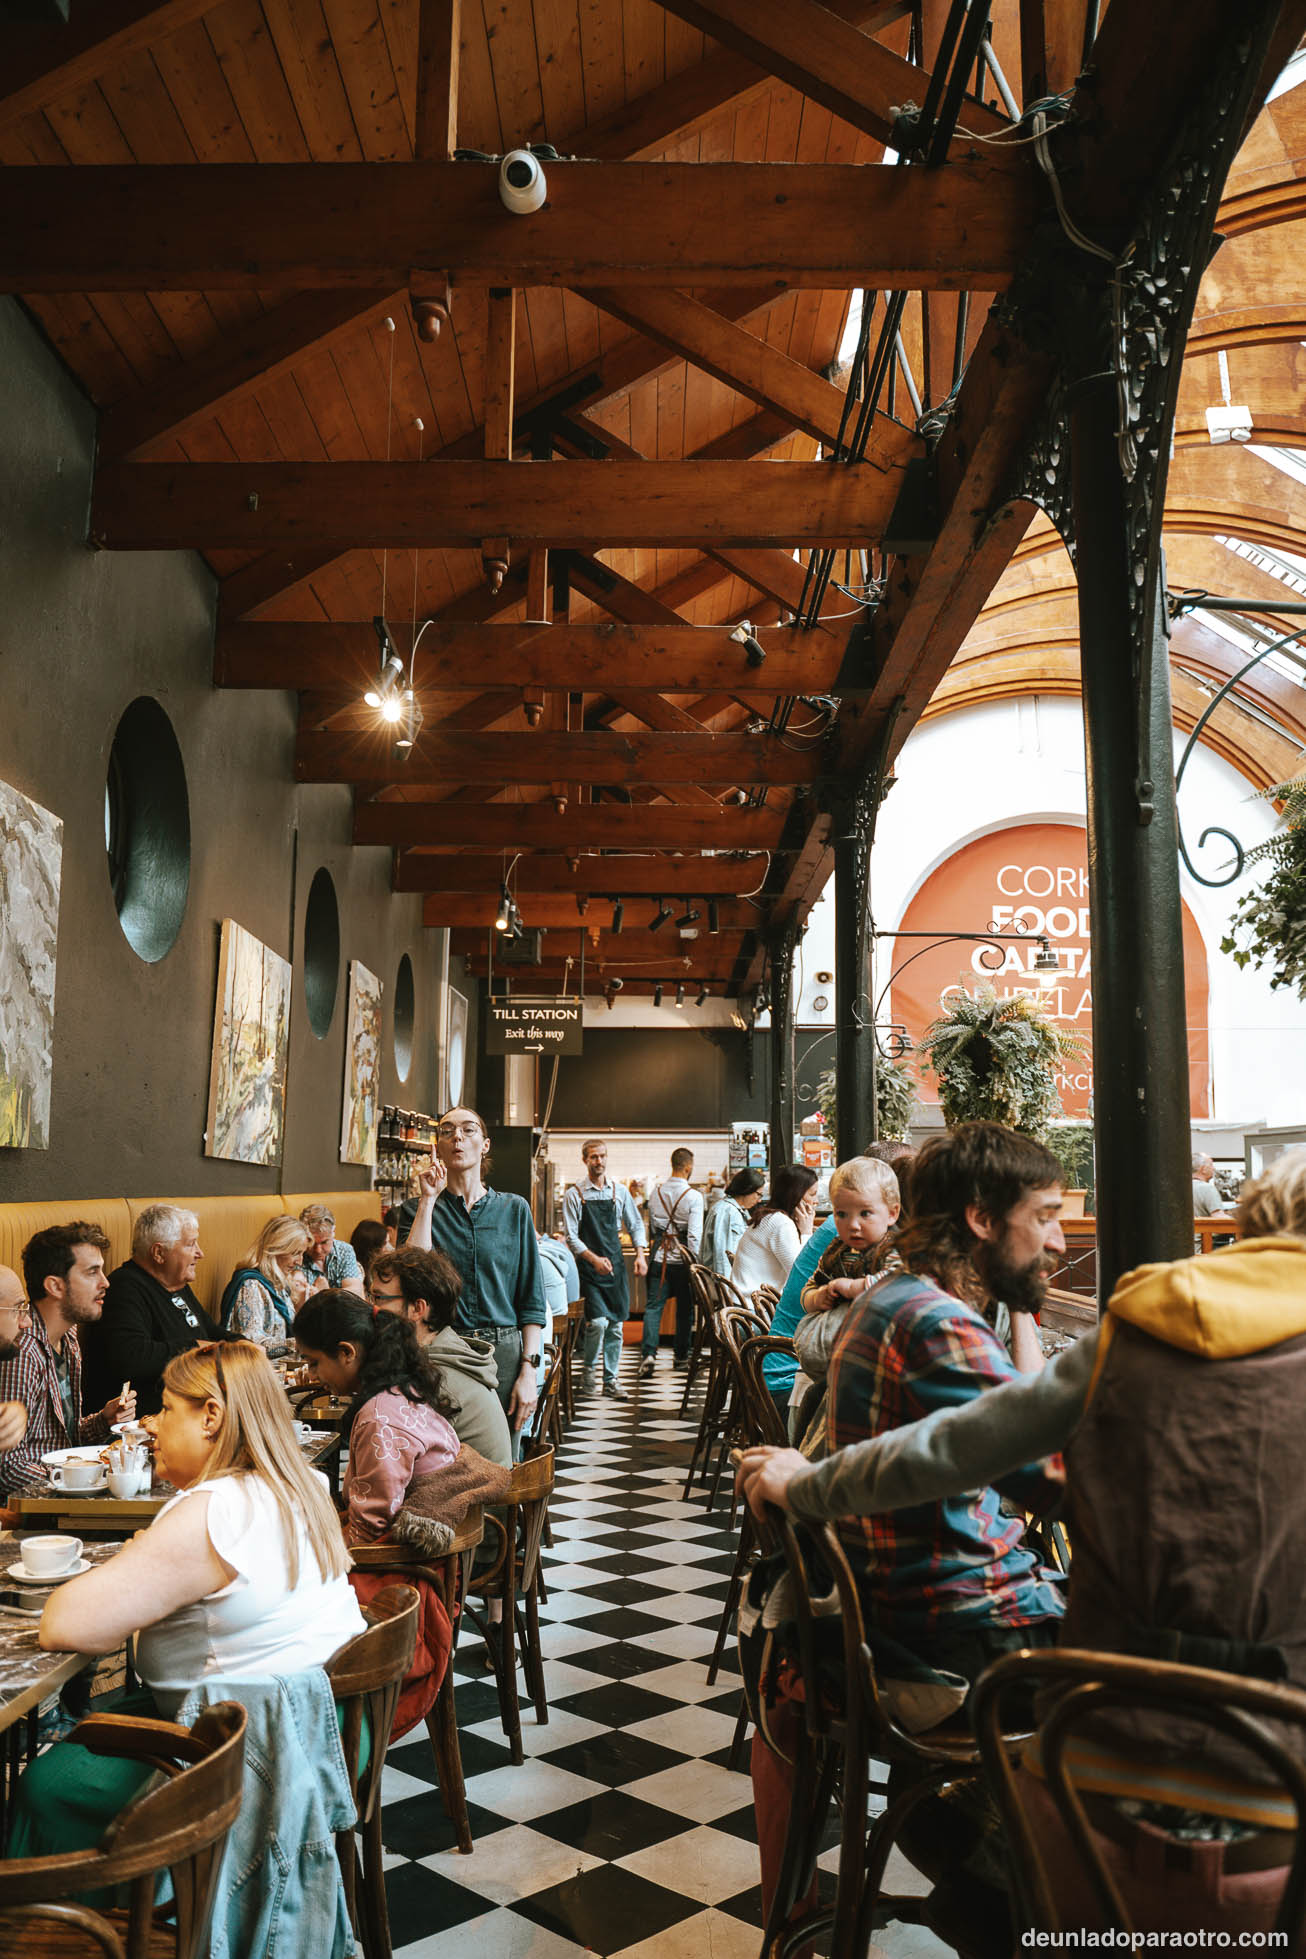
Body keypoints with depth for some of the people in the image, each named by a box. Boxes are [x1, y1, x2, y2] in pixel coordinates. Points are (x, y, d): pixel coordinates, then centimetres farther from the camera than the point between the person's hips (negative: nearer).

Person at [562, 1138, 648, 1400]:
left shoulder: (620, 1191, 8)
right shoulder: (574, 1194, -2)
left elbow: (636, 1224, 15)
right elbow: (571, 1236, -6)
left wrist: (640, 1254, 0)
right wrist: (594, 1259, -18)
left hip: (615, 1265, 4)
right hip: (588, 1267, -4)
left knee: (616, 1325, 4)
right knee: (598, 1322, -15)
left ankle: (611, 1380, 16)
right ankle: (589, 1367, 11)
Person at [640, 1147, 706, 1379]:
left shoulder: (655, 1192, 3)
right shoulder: (693, 1196, -10)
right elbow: (695, 1233, -13)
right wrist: (694, 1262, -6)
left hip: (659, 1256, 3)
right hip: (682, 1258, -2)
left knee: (653, 1306, 1)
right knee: (685, 1308, 12)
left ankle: (648, 1353, -15)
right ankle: (681, 1356, 21)